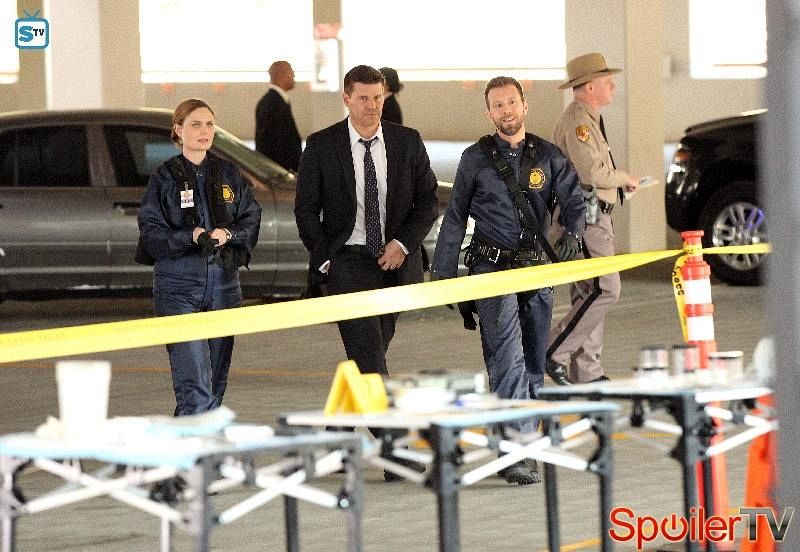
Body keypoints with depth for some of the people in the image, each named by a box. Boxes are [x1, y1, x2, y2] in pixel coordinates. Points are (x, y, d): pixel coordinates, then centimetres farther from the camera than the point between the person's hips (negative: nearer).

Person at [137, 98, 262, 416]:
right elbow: (151, 232, -5)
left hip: (224, 282, 5)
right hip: (178, 285, -5)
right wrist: (190, 236, -20)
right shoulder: (165, 178, 0)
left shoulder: (228, 175, 11)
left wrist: (228, 233, -11)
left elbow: (251, 218, 9)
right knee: (194, 384, -15)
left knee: (216, 382, 9)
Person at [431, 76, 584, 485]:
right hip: (492, 269, -3)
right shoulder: (475, 159, 4)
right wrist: (443, 274, 5)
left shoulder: (548, 157, 9)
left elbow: (573, 201, 3)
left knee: (533, 362, 9)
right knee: (507, 357, -16)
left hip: (537, 268, 3)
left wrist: (572, 233, -19)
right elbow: (455, 218, 9)